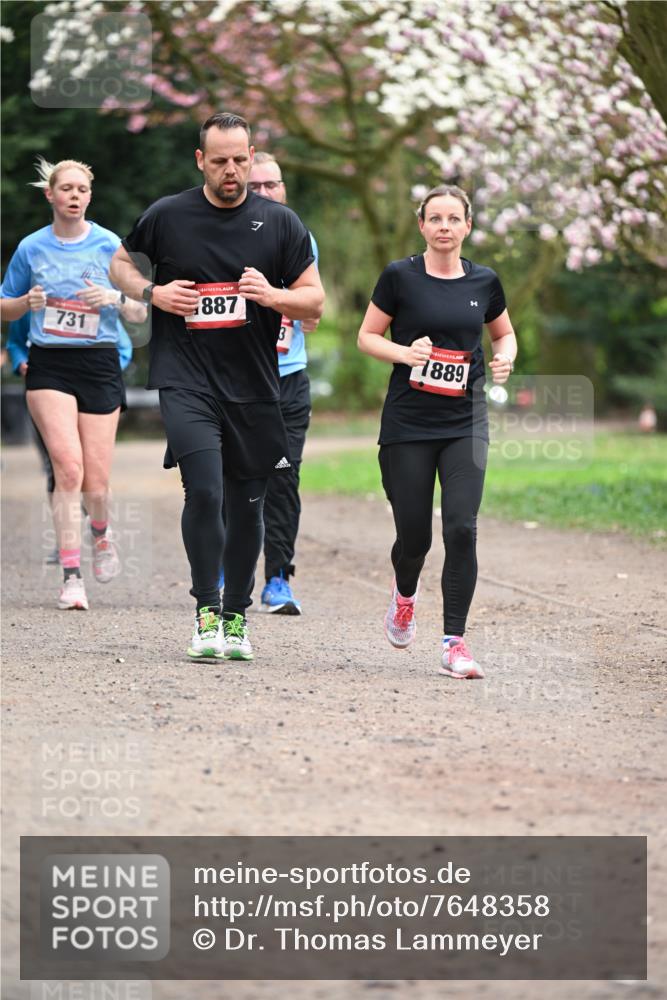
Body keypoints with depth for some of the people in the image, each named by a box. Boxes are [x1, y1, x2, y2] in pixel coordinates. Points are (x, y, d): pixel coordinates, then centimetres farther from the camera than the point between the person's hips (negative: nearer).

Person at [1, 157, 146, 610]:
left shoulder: (110, 245, 2)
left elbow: (141, 314, 3)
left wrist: (115, 297, -17)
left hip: (99, 364, 0)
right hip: (49, 367, 0)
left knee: (95, 482, -1)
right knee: (68, 468, -17)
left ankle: (101, 534, 35)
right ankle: (72, 576, -13)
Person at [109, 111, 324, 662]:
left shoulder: (280, 222, 3)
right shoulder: (167, 216, 1)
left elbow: (314, 302, 5)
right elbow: (121, 263, 18)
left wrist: (271, 295, -16)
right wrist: (153, 292, -2)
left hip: (254, 387, 2)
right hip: (186, 381, -2)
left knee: (247, 505, 8)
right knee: (204, 490, -19)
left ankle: (237, 616, 24)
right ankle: (207, 611, -6)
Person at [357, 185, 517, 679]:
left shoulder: (484, 282, 5)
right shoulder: (399, 277, -3)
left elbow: (505, 334, 20)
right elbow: (367, 336, 3)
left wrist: (505, 359, -1)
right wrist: (405, 352, -15)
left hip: (466, 422, 1)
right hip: (407, 424, -1)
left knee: (462, 528, -12)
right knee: (414, 535, 2)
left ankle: (455, 642, -6)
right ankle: (405, 592, 38)